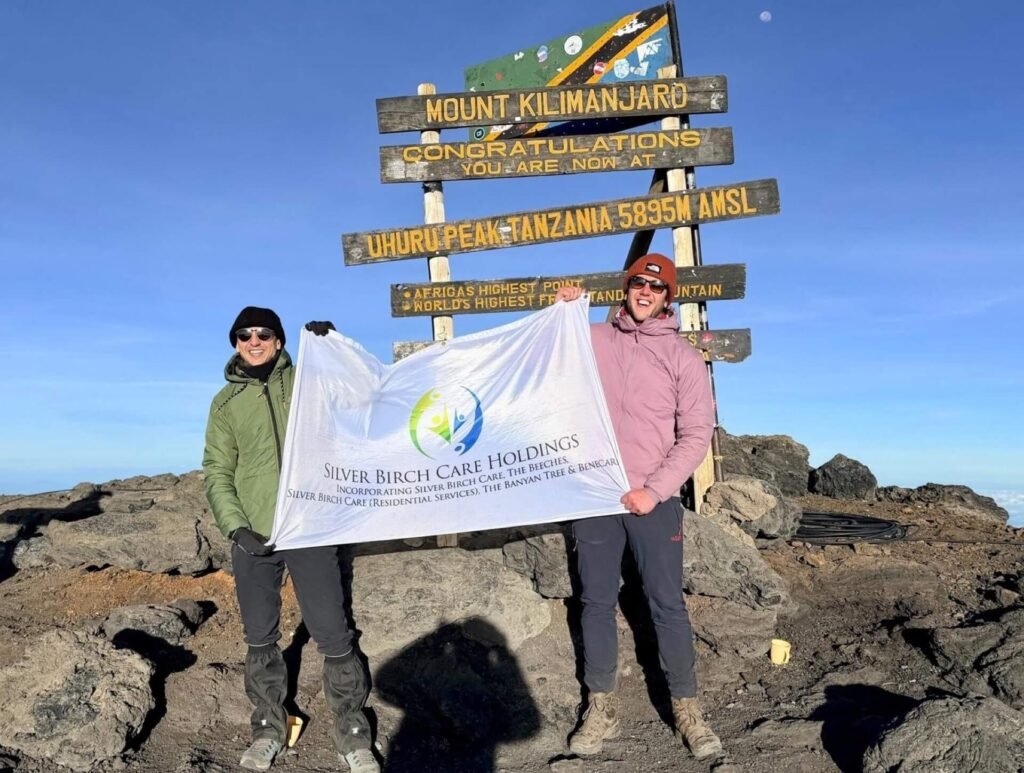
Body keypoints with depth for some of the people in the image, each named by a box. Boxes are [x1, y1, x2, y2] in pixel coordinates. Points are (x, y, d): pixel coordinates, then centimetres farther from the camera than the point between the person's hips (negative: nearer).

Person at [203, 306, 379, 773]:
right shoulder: (226, 403, 8)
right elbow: (217, 472, 5)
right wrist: (235, 526, -9)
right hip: (253, 537, 2)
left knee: (333, 634, -1)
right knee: (260, 638, 11)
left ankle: (351, 732, 14)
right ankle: (269, 726, 29)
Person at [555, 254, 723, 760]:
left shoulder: (683, 357, 3)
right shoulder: (591, 340, 8)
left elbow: (696, 434, -1)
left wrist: (655, 490, -10)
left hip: (653, 499, -1)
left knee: (667, 604, 4)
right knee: (597, 602, 8)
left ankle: (686, 707, 17)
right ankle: (601, 708, 19)